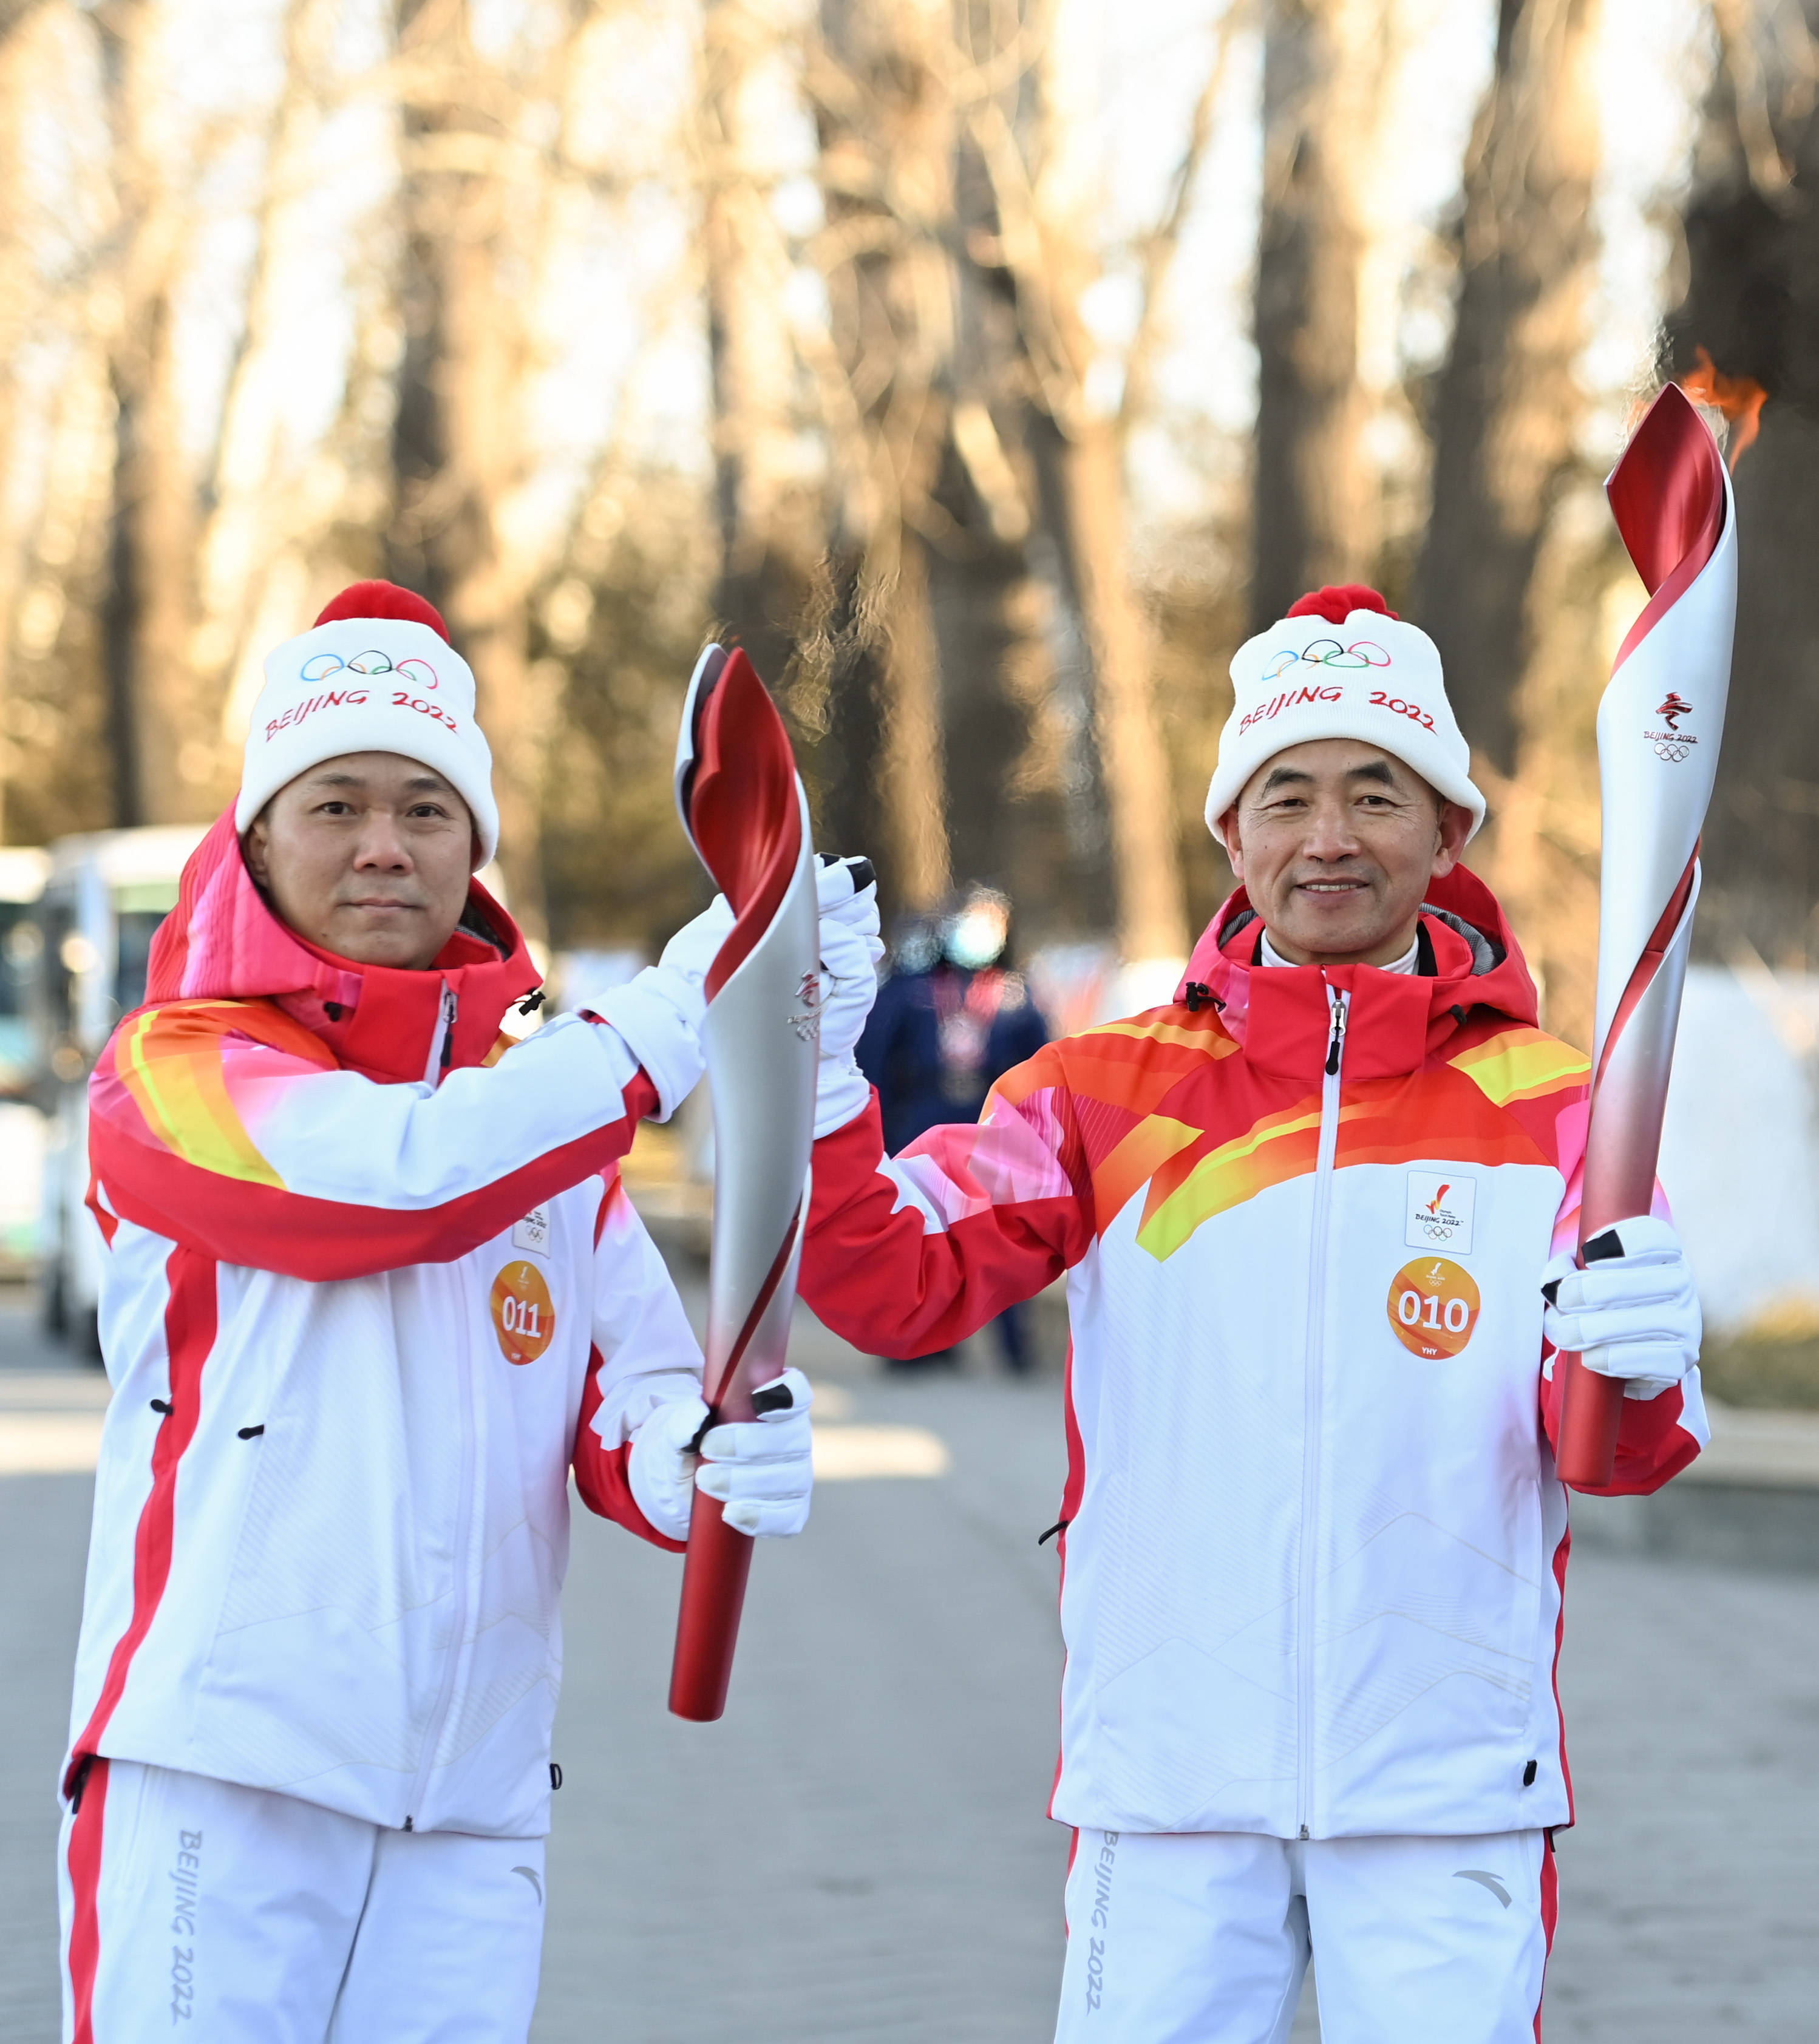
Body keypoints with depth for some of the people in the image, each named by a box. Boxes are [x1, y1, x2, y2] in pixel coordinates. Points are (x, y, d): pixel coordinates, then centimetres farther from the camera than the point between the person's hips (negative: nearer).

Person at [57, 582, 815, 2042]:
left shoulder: (544, 1102, 16)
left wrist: (713, 1459, -18)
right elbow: (399, 1175, -19)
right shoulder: (174, 1070, 0)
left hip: (473, 1797, 5)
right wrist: (669, 1021, -15)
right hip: (221, 1769, -5)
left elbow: (630, 1401, 5)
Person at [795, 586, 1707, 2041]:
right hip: (1169, 1766, 1)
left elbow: (1617, 1450, -4)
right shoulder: (1113, 1092, 7)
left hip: (1446, 1778, -1)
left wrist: (1633, 1373, -27)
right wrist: (811, 1087, -20)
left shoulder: (1544, 1107, 2)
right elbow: (902, 1286, -4)